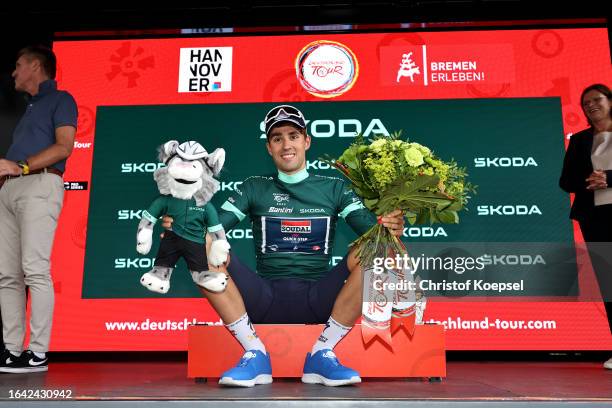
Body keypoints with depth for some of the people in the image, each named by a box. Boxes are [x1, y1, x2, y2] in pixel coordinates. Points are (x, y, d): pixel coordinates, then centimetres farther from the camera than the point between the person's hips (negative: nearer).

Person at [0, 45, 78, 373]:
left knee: (34, 269, -14)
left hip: (39, 185, -9)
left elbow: (64, 147, -8)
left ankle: (38, 352, -12)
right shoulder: (30, 108, 32)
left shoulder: (60, 99, 7)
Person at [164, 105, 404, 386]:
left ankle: (322, 355, -14)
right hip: (265, 298, 1)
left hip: (317, 299, 0)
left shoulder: (334, 188, 12)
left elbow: (371, 228, -3)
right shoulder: (254, 188, 12)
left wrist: (388, 228, -26)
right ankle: (255, 354, -15)